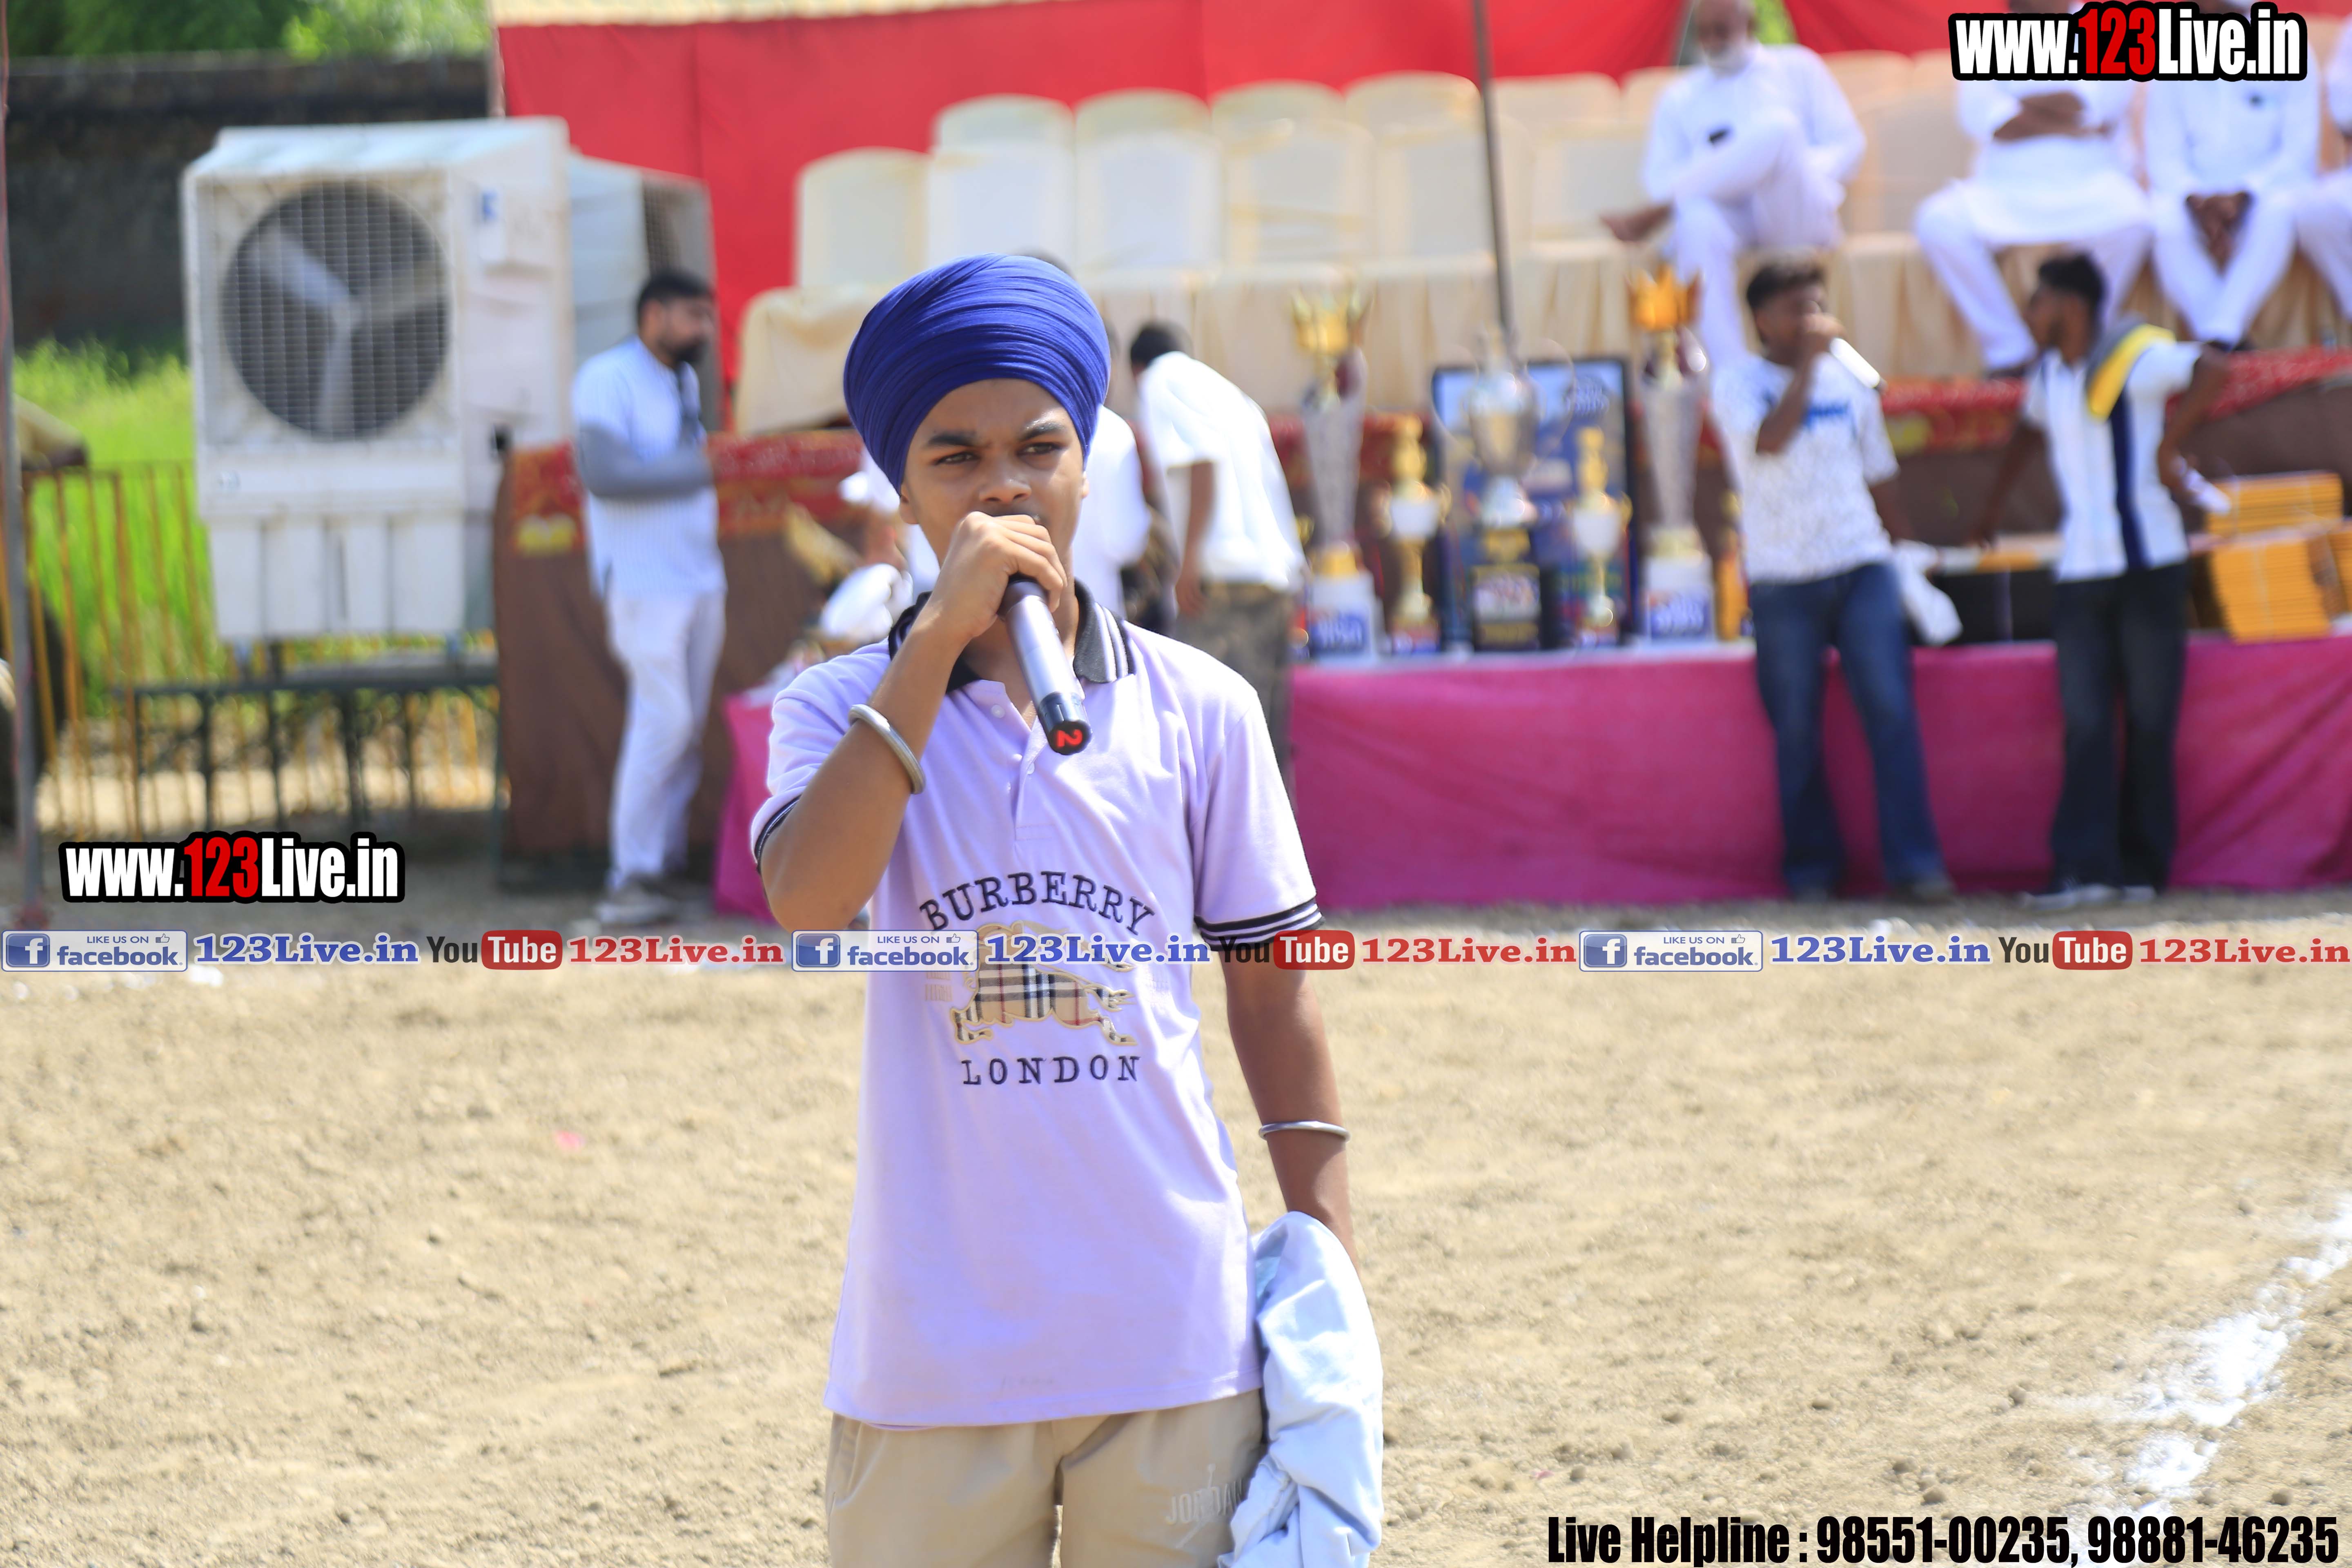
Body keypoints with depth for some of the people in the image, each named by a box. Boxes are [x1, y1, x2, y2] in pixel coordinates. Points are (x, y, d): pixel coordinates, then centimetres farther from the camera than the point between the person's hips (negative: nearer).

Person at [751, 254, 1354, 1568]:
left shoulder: (1201, 710, 6)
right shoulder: (839, 709, 2)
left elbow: (1269, 982, 11)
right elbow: (807, 900, -18)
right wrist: (940, 639, -18)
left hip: (1179, 1341, 1)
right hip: (937, 1352, -1)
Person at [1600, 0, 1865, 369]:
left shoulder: (1797, 68, 20)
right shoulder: (1679, 97, 24)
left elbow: (1847, 145, 11)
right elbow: (1660, 175, 14)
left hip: (1794, 210, -1)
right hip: (1726, 212, 2)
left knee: (1778, 129, -34)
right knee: (1699, 220, -39)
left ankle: (1651, 217, -30)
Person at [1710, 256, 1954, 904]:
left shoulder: (1849, 379, 12)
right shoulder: (1739, 381, -1)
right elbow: (1768, 441, -20)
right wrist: (1809, 361, -17)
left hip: (1863, 566, 3)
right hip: (1782, 581, -3)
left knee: (1891, 712, -6)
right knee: (1796, 731, 1)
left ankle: (1913, 861, -5)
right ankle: (1811, 865, 11)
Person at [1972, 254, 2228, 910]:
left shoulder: (2133, 359, -10)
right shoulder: (2048, 375, 13)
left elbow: (2213, 369, -25)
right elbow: (2029, 432, 33)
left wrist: (2168, 444, -24)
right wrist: (1992, 509, 35)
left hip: (2148, 567, -6)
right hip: (2080, 575, 6)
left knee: (2150, 723, 2)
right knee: (2084, 726, -4)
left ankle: (2143, 868, 7)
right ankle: (2084, 868, -10)